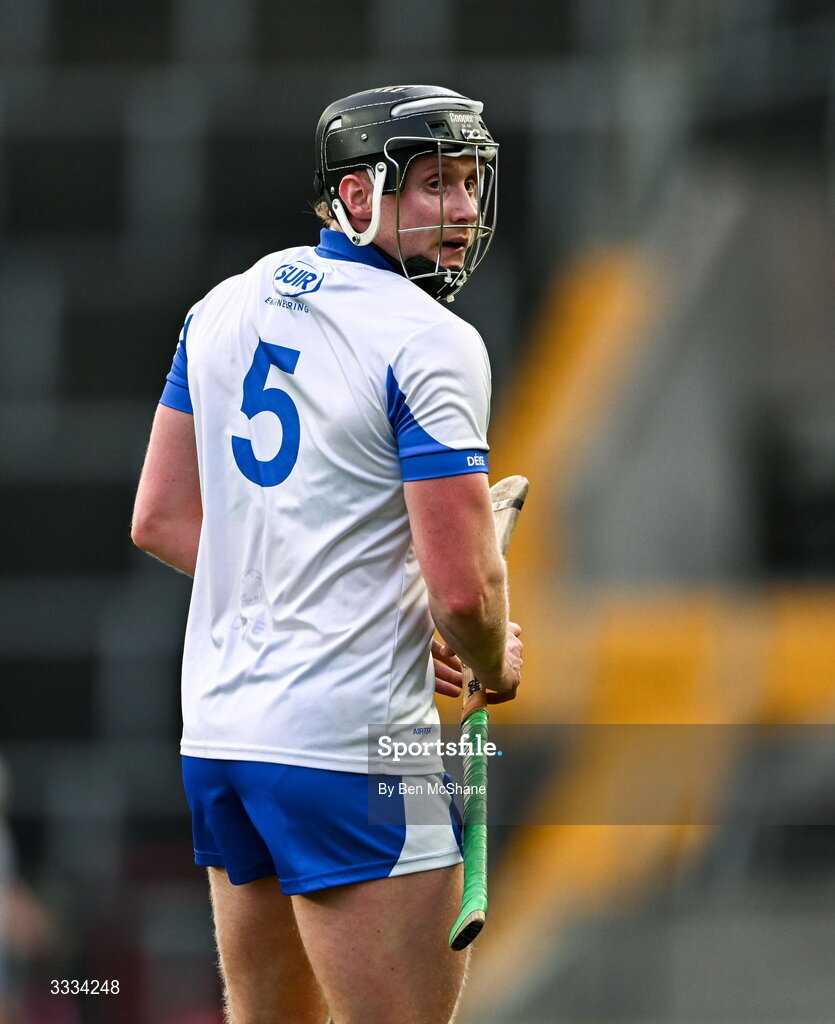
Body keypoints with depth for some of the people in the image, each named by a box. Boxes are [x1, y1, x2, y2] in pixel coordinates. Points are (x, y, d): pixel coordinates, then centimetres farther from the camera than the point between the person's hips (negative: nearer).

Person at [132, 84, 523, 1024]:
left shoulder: (225, 309, 11)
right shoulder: (429, 344, -12)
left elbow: (160, 520, 15)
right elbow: (463, 590, -16)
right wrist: (494, 667, 5)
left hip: (215, 727, 8)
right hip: (348, 744, -8)